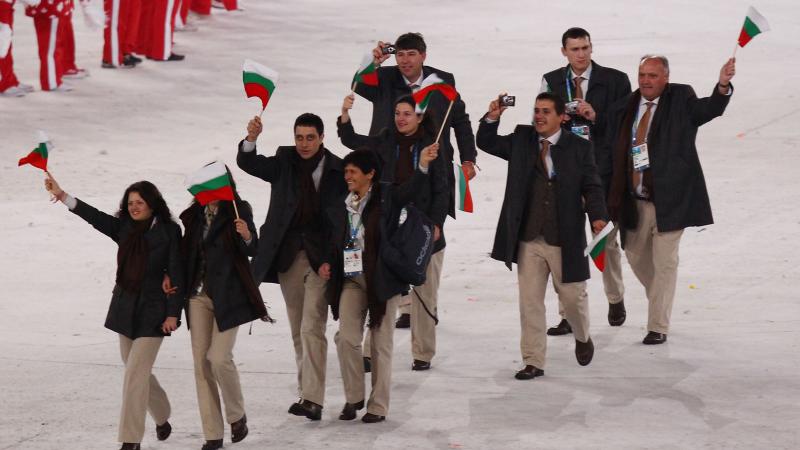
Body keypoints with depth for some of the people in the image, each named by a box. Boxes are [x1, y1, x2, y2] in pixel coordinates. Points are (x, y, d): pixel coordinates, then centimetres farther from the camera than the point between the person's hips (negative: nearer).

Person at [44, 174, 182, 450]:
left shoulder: (168, 231, -9)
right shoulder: (124, 228, 4)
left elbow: (176, 274, -10)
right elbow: (94, 216, -6)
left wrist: (173, 314, -13)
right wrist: (62, 196, -19)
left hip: (152, 312, -6)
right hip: (125, 309, 6)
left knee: (135, 374, -12)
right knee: (139, 373, 15)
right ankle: (162, 419, 38)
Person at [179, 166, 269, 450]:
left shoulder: (238, 211, -6)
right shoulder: (196, 214, 9)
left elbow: (252, 251, -13)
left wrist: (247, 236, -35)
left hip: (227, 296, -5)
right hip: (198, 295, 5)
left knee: (219, 357, -14)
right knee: (201, 362, 1)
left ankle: (237, 415, 11)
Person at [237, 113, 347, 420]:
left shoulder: (338, 170, -3)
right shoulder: (284, 162, 4)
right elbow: (248, 163, -6)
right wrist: (251, 139, -27)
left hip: (321, 257, -4)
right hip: (289, 256, 4)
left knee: (312, 328, -13)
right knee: (298, 331, 11)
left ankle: (313, 398, -15)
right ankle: (306, 392, 20)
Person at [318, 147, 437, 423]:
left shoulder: (386, 197, -3)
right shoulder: (340, 208, 10)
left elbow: (411, 191, -22)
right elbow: (335, 245, 19)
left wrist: (422, 166, -38)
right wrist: (327, 264, 1)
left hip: (382, 278, -4)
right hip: (351, 279, 4)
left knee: (381, 343, 2)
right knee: (346, 338, -7)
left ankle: (378, 405, 9)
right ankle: (353, 397, 9)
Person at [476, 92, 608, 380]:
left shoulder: (579, 148, -3)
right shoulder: (521, 141, 5)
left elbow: (592, 186, -4)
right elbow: (486, 143, 6)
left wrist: (598, 215, -21)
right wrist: (492, 119, -13)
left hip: (565, 240, -2)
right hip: (529, 240, 2)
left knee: (572, 297, 9)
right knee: (530, 302, 3)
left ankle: (583, 339, 40)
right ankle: (533, 362, 11)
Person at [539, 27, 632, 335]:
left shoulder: (615, 80, -3)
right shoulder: (551, 81, 6)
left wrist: (596, 116, -20)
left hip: (603, 171, -1)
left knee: (607, 240, 13)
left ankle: (615, 299, 36)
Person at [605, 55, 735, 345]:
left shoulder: (680, 100, -5)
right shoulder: (625, 109, 5)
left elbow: (709, 109, -23)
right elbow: (616, 153, 10)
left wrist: (723, 86, -43)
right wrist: (614, 197, 2)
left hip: (668, 199, -5)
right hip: (635, 201, 5)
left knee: (664, 262, 0)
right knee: (635, 256, 18)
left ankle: (658, 327, 7)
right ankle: (660, 298, 44)